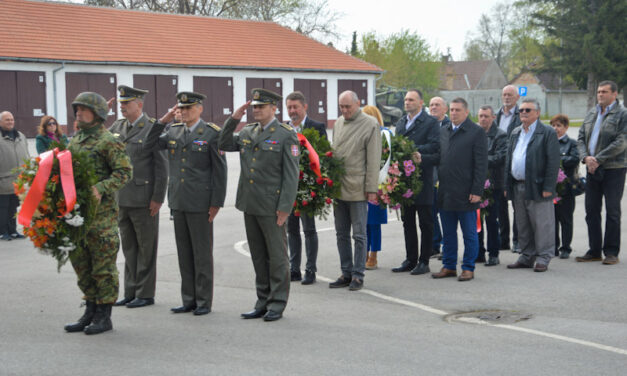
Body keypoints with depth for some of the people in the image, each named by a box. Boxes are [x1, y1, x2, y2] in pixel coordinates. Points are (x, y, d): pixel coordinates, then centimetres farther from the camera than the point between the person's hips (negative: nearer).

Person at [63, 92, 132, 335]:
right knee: (81, 263, 13)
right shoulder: (75, 141, 16)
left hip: (101, 212, -8)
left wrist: (100, 189, -26)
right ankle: (90, 312, 24)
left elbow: (124, 171, -15)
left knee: (103, 265, -1)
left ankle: (104, 317, 7)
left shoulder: (108, 141, -8)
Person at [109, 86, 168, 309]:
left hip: (144, 200, -7)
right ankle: (130, 292, 22)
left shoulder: (153, 128, -9)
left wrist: (158, 198, -14)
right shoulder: (117, 127, 11)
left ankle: (145, 294, 11)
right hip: (121, 198, 7)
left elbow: (162, 166, -11)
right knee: (128, 248, 13)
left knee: (146, 248, 3)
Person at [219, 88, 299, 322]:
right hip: (249, 205, 6)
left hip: (271, 206, -6)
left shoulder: (286, 135, -7)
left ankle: (277, 304, 11)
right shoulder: (248, 132, 12)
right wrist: (234, 119, 5)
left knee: (277, 256, 3)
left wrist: (285, 207, -16)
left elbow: (291, 174, -10)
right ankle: (263, 302, 21)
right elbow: (224, 145, 16)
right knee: (258, 256, 12)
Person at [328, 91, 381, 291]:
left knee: (359, 235, 1)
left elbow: (373, 160, -8)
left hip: (358, 189, -6)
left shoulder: (370, 124, -6)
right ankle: (346, 273, 20)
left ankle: (358, 275, 9)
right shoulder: (338, 123, 13)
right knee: (341, 234, 11)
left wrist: (371, 189, -12)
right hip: (338, 187, 6)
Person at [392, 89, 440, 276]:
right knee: (407, 222, 11)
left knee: (425, 223, 2)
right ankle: (410, 260, 19)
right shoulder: (400, 122, 16)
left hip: (422, 178, -7)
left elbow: (434, 146, -16)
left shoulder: (430, 122, -5)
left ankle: (424, 262, 8)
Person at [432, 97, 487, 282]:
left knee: (469, 234, 3)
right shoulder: (443, 132, 14)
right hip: (445, 193, 6)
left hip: (466, 194, -6)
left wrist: (477, 191, -13)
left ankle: (468, 268, 11)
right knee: (448, 233, 12)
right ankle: (449, 266, 21)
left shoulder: (477, 132, -5)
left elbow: (481, 164, -8)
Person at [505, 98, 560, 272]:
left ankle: (543, 258, 7)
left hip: (537, 188, -7)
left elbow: (553, 162, -10)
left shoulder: (548, 133, -5)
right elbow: (509, 160, 18)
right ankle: (527, 257, 22)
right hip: (517, 187, 7)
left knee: (542, 225, -1)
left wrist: (548, 187, -16)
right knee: (522, 225, 13)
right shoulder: (515, 133, 16)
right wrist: (507, 186, 11)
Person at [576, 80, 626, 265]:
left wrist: (598, 159, -16)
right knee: (591, 210, 8)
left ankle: (611, 252, 7)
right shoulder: (591, 114, 14)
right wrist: (586, 157, -7)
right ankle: (594, 251, 17)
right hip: (592, 169, 6)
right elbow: (581, 138, 12)